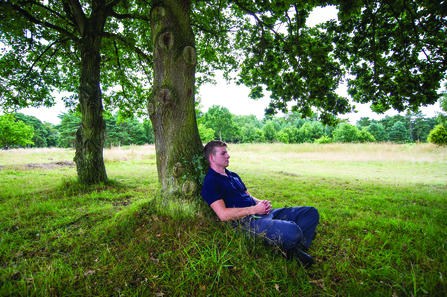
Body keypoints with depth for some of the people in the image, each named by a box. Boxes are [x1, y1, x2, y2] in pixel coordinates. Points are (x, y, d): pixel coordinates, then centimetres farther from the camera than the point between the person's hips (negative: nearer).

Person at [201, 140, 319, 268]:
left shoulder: (233, 175, 24)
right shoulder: (210, 182, -5)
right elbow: (223, 214, -15)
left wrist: (261, 203, 1)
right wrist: (255, 209, -13)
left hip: (260, 212, 9)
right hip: (245, 220, -9)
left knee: (311, 212, 3)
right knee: (292, 231, -33)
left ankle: (296, 249, -12)